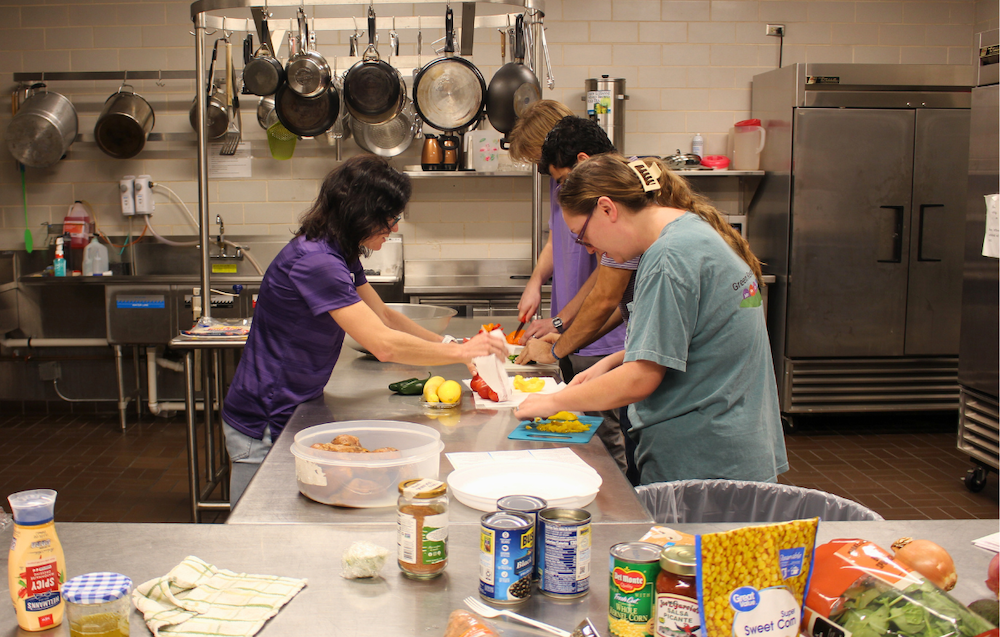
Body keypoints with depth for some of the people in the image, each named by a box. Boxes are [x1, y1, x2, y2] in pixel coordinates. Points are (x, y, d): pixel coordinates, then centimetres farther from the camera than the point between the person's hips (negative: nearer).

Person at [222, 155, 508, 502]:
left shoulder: (340, 255, 6)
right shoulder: (315, 262, -26)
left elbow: (383, 315, 17)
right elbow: (384, 344, -29)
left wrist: (449, 343, 6)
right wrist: (461, 352, -18)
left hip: (293, 411, 9)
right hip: (263, 430, -9)